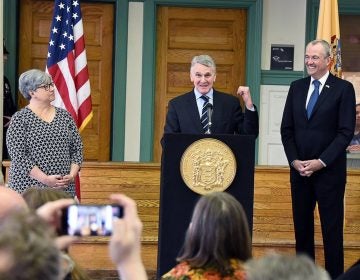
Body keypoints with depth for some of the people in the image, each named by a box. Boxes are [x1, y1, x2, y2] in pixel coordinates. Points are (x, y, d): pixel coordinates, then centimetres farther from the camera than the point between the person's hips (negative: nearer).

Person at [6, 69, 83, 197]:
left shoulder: (64, 116, 11)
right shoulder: (20, 119, -3)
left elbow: (77, 149, 11)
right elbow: (18, 156, -11)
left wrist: (72, 175, -5)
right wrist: (45, 179, -17)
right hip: (30, 189, -4)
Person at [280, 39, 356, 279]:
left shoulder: (343, 89, -5)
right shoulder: (297, 87, 9)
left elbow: (346, 132, -10)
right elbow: (287, 129, 9)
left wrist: (320, 162, -15)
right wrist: (295, 161, -4)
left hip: (329, 171, -4)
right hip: (299, 169, 4)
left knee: (332, 228, 1)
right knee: (302, 225, 9)